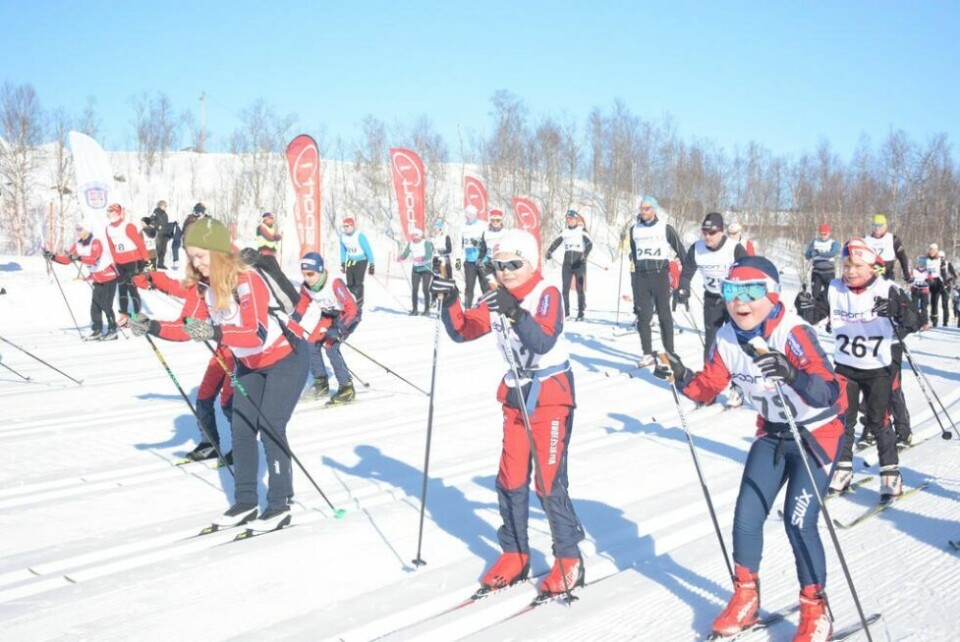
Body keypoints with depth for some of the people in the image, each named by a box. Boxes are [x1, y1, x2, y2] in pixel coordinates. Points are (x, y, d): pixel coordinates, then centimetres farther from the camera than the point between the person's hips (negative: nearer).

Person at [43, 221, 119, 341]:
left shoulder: (95, 242, -18)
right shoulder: (77, 244, 5)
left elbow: (93, 259, -33)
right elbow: (67, 259, 4)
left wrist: (78, 257, -46)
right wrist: (52, 257, -8)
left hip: (108, 277, -7)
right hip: (96, 280, 8)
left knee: (106, 305, -9)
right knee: (95, 305, 3)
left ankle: (112, 331, -3)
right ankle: (97, 331, 9)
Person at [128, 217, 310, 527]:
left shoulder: (248, 280, -31)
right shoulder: (202, 285, -10)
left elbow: (258, 334, -42)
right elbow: (186, 327, -8)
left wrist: (216, 332, -56)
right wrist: (153, 327, -25)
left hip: (286, 359, -7)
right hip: (250, 363, 7)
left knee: (270, 429, -9)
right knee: (241, 428, 4)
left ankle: (279, 504, 6)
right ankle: (245, 501, 17)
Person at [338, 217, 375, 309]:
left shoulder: (360, 236, -21)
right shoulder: (342, 237, -3)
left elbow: (368, 250, -15)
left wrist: (371, 265, -13)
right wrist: (342, 264, 15)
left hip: (361, 261, -6)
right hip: (350, 262, 6)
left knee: (358, 284, -13)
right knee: (350, 284, 3)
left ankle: (359, 306, -8)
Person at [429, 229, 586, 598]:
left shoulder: (547, 295, -15)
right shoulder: (496, 301, 2)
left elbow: (544, 341, -30)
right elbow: (462, 331, 0)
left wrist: (516, 313, -43)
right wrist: (449, 302, -17)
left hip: (551, 395, -6)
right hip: (515, 395, 6)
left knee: (549, 481, -7)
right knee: (511, 480, 7)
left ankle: (569, 559, 8)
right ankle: (514, 555, 20)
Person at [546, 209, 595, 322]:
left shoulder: (582, 231, 1)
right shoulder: (564, 232, 13)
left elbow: (590, 243, -10)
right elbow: (556, 242, 11)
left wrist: (586, 253, -28)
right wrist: (549, 251, -8)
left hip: (579, 263, -4)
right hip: (567, 263, 4)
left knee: (580, 289, -2)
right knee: (564, 288, 1)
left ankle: (581, 313, 3)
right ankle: (566, 312, 9)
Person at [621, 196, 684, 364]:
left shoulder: (666, 228, 0)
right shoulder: (634, 230, 10)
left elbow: (680, 251, 3)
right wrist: (633, 277, 17)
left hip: (660, 275, -3)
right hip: (641, 276, 3)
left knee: (665, 316, 0)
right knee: (643, 316, 1)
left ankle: (669, 353, 6)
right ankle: (647, 354, 7)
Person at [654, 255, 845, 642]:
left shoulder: (793, 333, -29)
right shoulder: (727, 338, -11)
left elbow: (830, 392, -40)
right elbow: (708, 388, 0)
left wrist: (793, 375, -58)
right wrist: (681, 378, -19)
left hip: (817, 434, -5)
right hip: (772, 434, 6)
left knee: (799, 522, -10)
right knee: (747, 516, 1)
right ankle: (746, 598, 23)